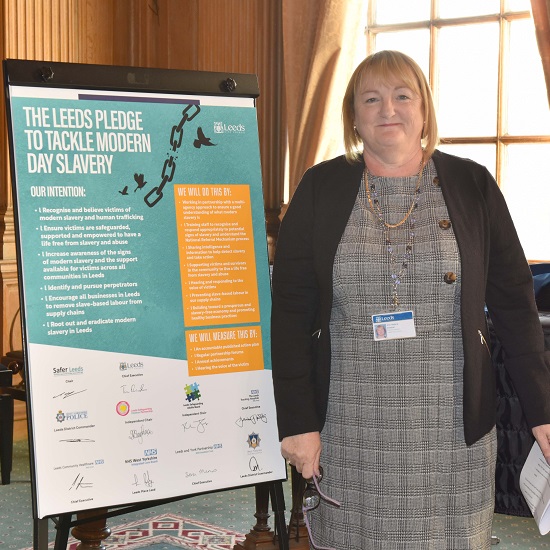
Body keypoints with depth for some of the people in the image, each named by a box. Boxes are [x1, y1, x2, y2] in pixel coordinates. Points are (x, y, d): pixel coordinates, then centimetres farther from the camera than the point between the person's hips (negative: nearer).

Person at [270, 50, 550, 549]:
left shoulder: (473, 186, 4)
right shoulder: (320, 188, 3)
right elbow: (290, 310, 0)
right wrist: (297, 421, -6)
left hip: (454, 431, 1)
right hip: (348, 429, 0)